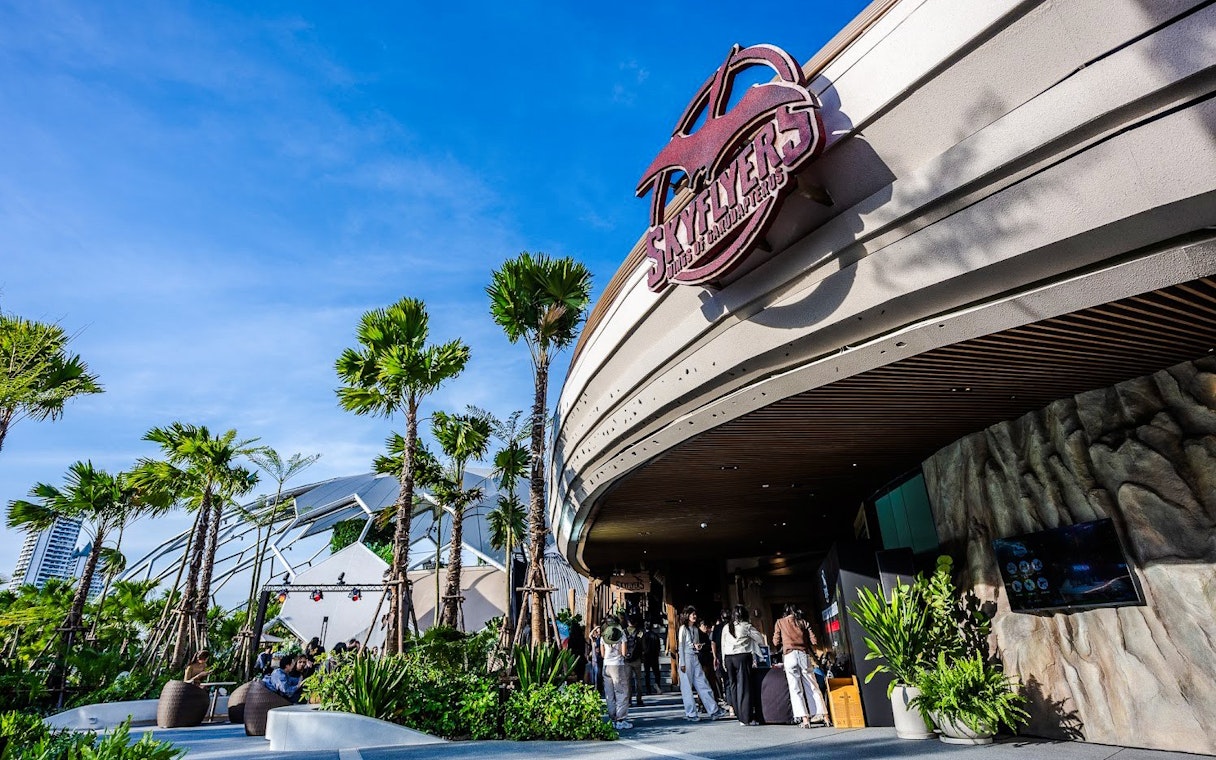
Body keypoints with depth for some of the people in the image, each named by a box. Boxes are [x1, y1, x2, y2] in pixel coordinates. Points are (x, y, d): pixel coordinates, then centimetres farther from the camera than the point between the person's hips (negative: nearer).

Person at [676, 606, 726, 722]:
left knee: (702, 684, 4)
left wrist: (698, 646, -2)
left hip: (695, 658, 6)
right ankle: (690, 713, 7)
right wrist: (682, 663, -13)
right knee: (687, 687, 0)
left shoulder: (695, 629, 14)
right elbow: (680, 646, -8)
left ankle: (713, 710, 4)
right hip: (686, 657, -6)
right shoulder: (683, 628, -5)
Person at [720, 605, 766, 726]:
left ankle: (739, 715, 13)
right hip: (742, 657, -4)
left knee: (734, 685, 10)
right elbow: (760, 638, 4)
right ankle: (746, 718, -3)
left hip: (729, 658, 4)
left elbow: (723, 645, 10)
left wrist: (724, 661, 15)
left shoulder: (726, 627, 9)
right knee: (744, 686, -2)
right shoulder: (746, 626, -3)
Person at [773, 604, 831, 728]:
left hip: (789, 655, -2)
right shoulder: (803, 622, 15)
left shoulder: (780, 622, 13)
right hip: (804, 654, 2)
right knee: (812, 686, 8)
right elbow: (814, 641, 10)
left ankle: (804, 718, -10)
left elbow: (776, 642, 10)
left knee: (795, 689, -1)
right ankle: (823, 715, 2)